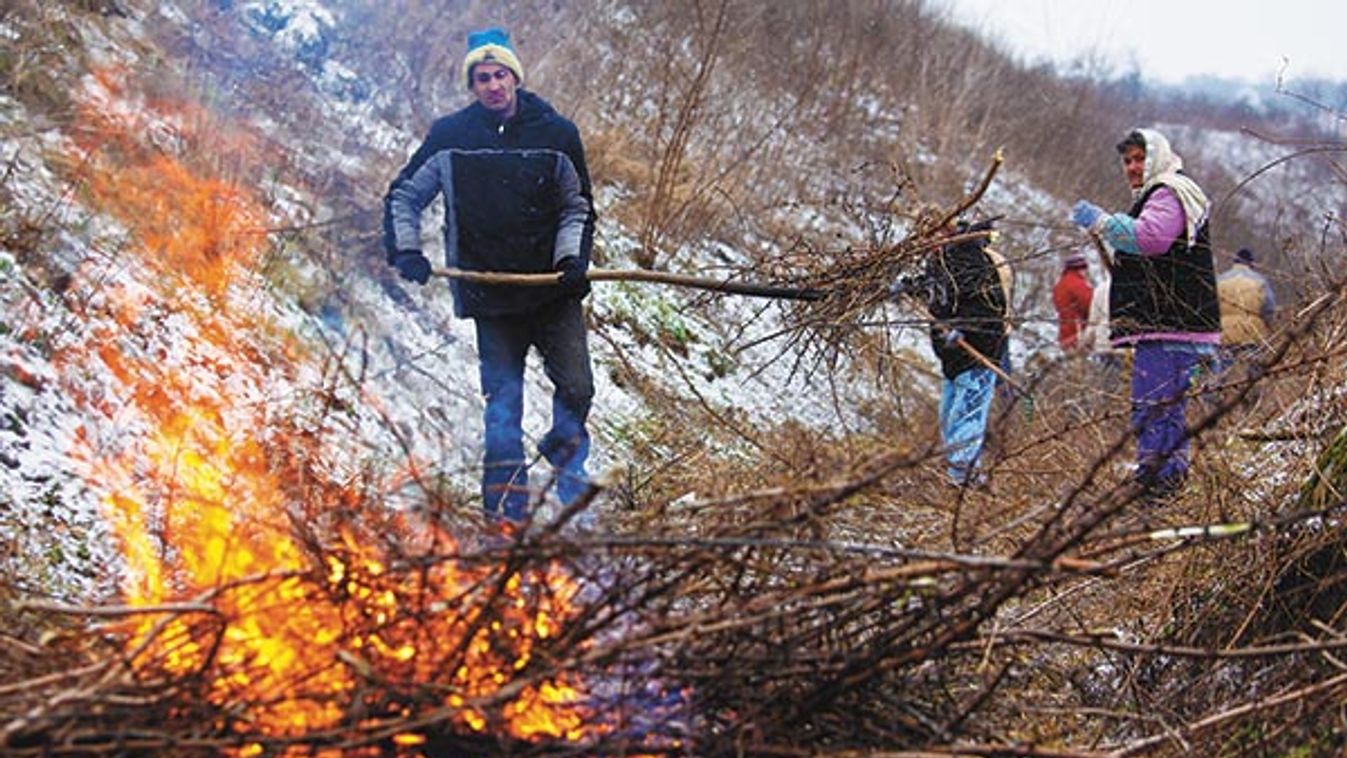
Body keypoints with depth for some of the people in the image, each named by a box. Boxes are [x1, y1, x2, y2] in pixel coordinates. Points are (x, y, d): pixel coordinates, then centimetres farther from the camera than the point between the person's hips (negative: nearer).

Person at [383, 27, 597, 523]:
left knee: (576, 387, -4)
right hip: (492, 295, -1)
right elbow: (403, 196, 12)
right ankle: (506, 510, 7)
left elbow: (578, 208, 11)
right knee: (502, 399, -1)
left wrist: (572, 258, -5)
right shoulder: (450, 137, 1)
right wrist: (405, 252, -3)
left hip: (553, 290, 1)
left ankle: (567, 463, 27)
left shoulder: (556, 133, 2)